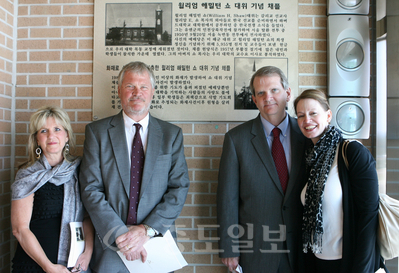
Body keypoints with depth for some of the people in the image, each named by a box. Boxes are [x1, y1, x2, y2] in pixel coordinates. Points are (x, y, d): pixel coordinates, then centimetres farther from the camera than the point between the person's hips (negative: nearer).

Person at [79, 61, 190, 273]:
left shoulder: (172, 134, 2)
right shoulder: (97, 131, 0)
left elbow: (179, 188, -4)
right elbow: (91, 189, -7)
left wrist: (147, 229, -14)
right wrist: (119, 233, -15)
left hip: (157, 246, 1)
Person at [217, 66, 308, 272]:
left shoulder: (305, 134, -1)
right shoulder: (236, 138, -7)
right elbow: (227, 198, -7)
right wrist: (228, 249, -6)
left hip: (300, 248, 2)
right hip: (255, 248, -1)